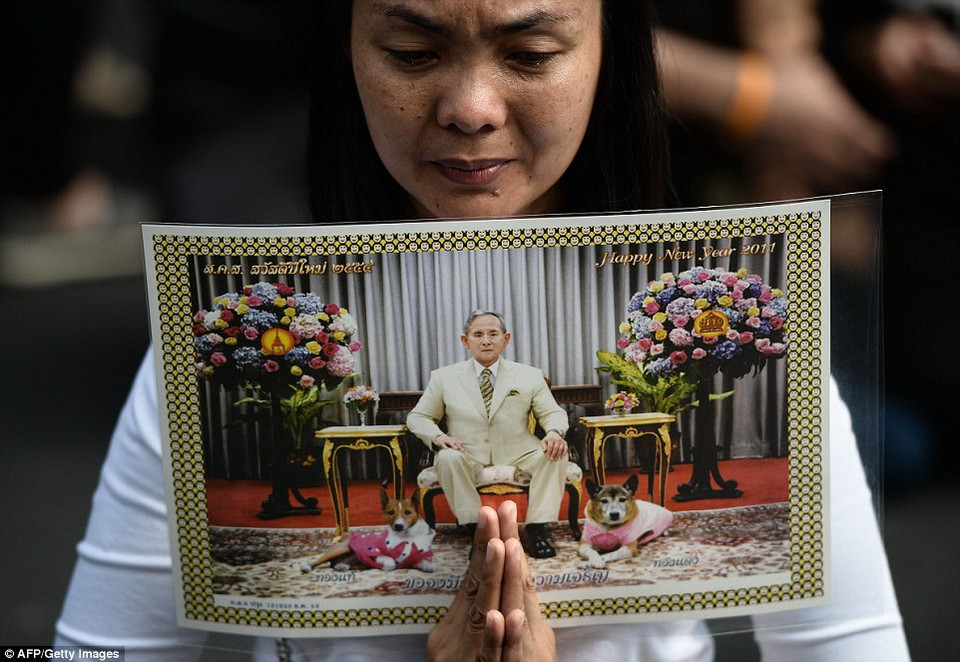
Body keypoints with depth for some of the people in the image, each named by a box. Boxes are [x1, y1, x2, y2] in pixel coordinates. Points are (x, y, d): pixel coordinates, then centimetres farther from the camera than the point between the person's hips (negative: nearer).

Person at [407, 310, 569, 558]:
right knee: (449, 458, -33)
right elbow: (417, 416, 10)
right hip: (469, 456, 0)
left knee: (554, 453, -27)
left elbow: (553, 413, 8)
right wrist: (437, 436, -14)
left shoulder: (530, 376, 10)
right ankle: (476, 529, -22)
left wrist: (555, 432, -17)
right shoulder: (444, 377, 9)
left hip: (517, 455, 1)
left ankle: (537, 528, -22)